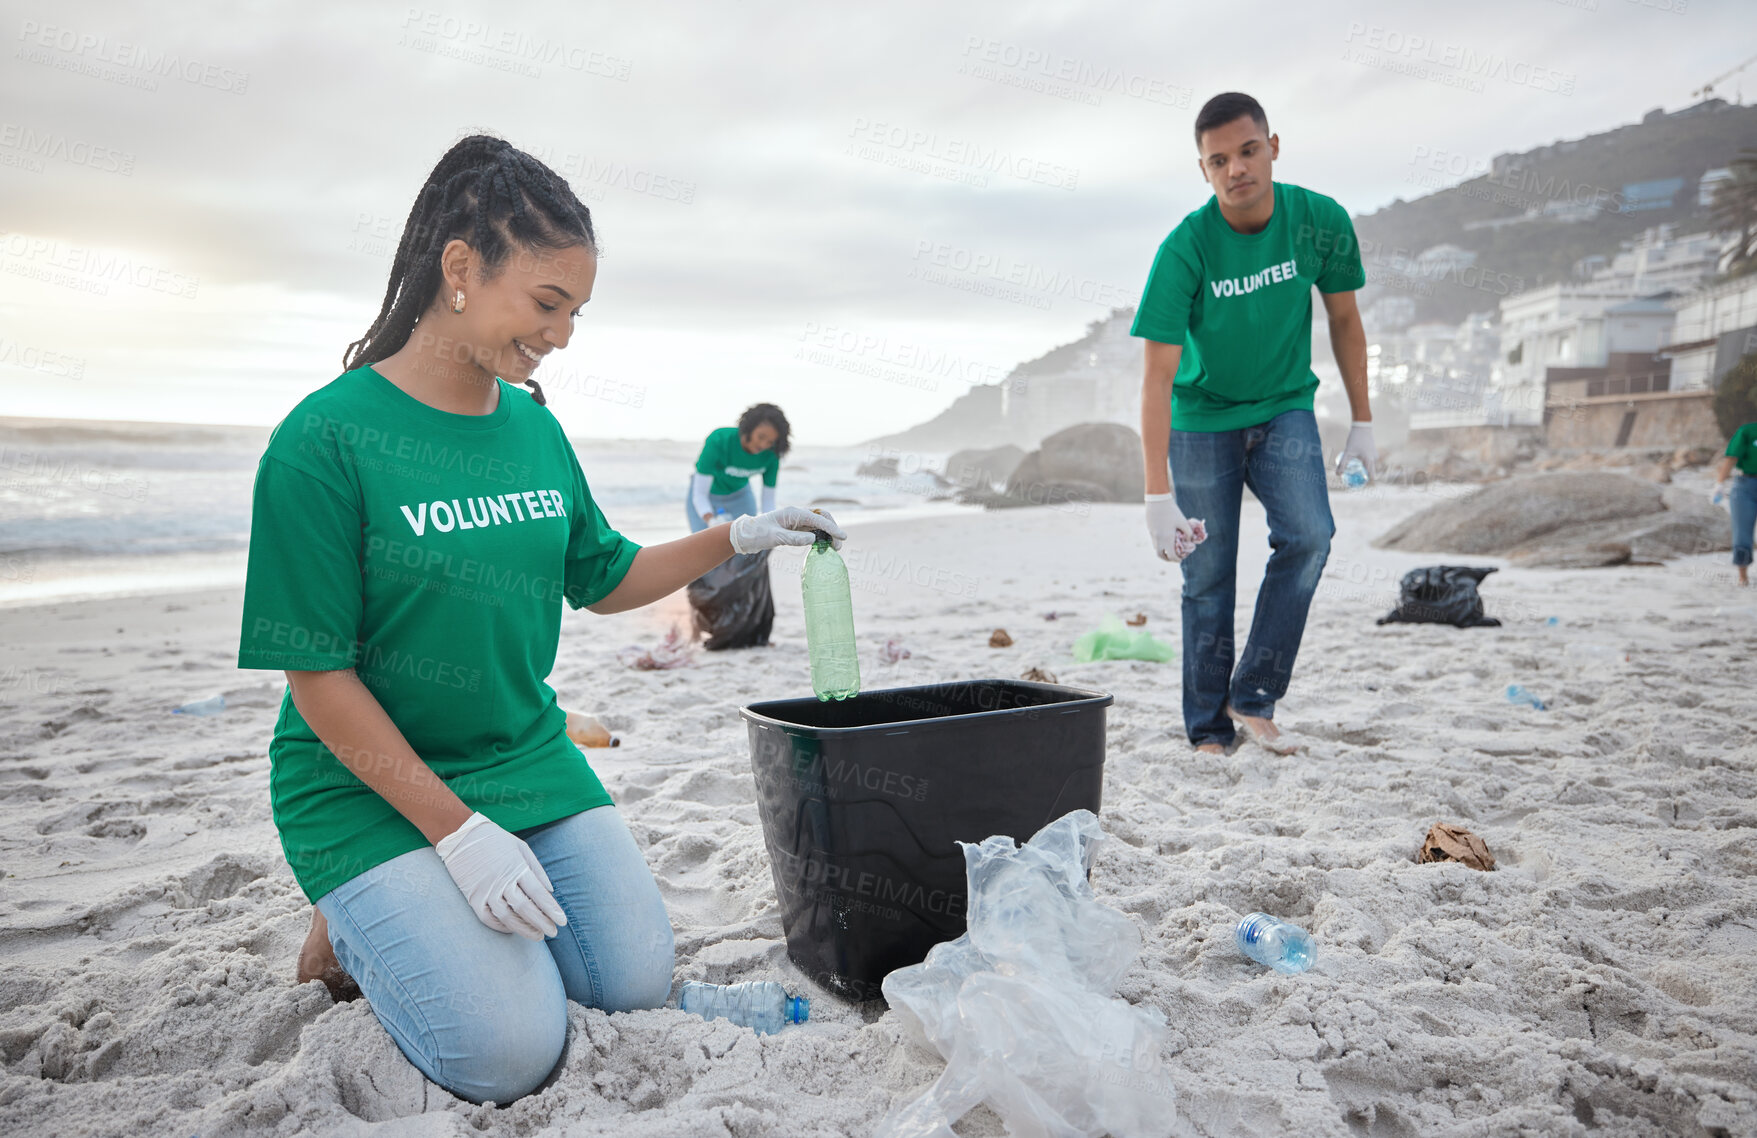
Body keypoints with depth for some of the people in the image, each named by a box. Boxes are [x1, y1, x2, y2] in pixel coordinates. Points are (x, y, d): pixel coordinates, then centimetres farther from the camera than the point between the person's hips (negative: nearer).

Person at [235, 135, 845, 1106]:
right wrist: (458, 829, -20)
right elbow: (319, 679, -17)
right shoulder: (324, 440, -18)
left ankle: (450, 904, 20)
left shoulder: (537, 429, 2)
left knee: (637, 983, -2)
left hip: (528, 758, 6)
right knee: (510, 1052, -15)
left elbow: (602, 580, 14)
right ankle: (356, 924, 12)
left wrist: (736, 538, 2)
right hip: (369, 786, -6)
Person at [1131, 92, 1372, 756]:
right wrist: (1158, 494, -31)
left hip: (1285, 409, 2)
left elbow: (1343, 319, 5)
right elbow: (1158, 376, -24)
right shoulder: (1185, 249, -21)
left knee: (1308, 536, -20)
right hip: (1203, 418, -2)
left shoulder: (1321, 221, -11)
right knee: (1208, 581, -2)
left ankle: (1254, 696, -6)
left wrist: (1362, 423, 5)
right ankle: (1210, 732, 10)